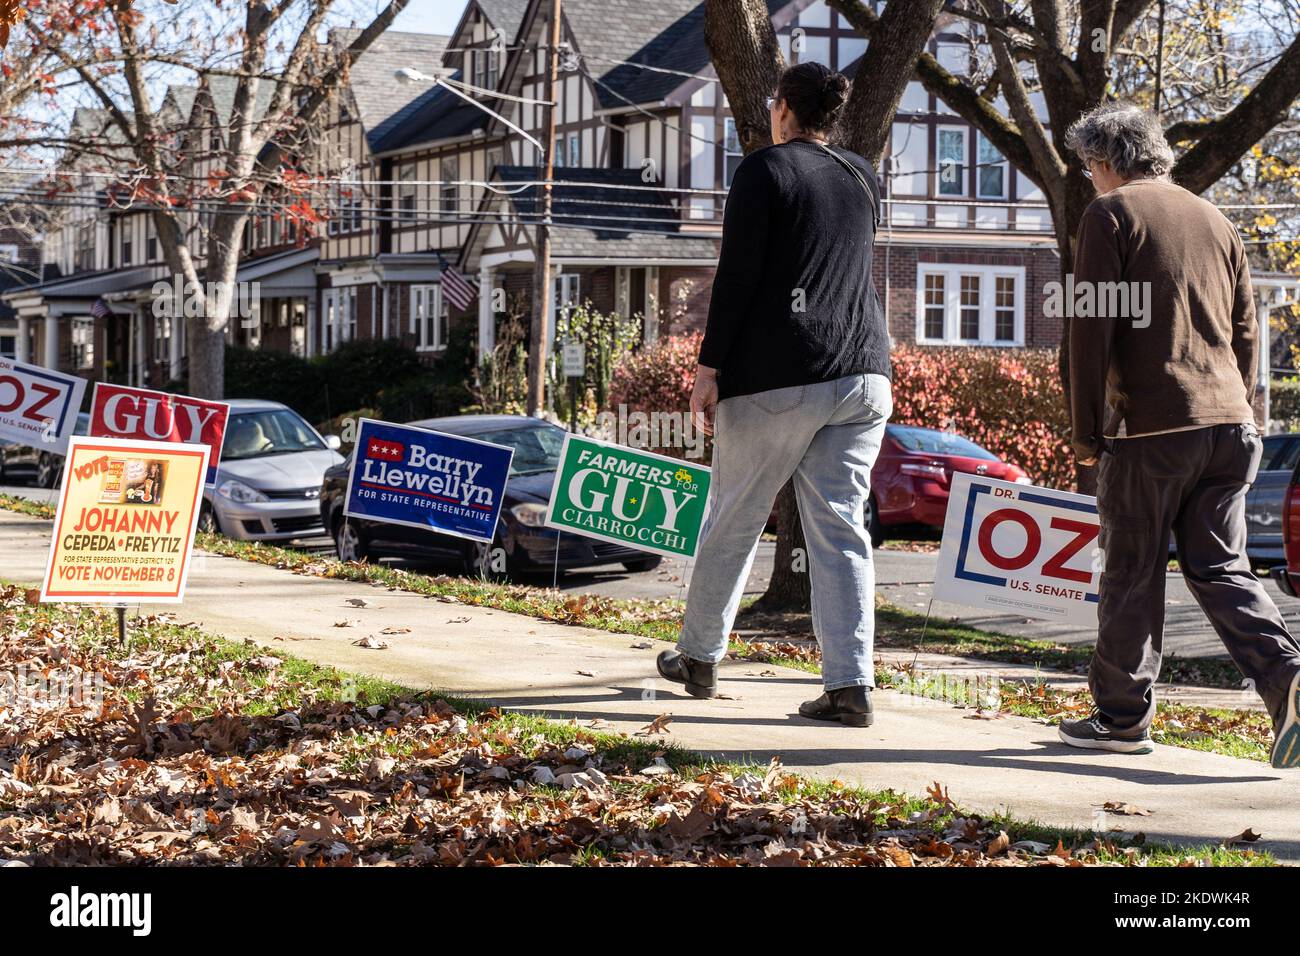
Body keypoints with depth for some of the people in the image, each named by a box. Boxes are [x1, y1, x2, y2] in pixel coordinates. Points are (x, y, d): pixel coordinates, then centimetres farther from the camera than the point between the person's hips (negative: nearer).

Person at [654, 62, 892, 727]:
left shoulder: (765, 169, -4)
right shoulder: (863, 178, 15)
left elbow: (737, 276, -10)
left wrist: (708, 368, -8)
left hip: (776, 380, -5)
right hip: (862, 374, 5)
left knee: (733, 520, 10)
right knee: (841, 529, 2)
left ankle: (699, 657, 24)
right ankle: (850, 685, -6)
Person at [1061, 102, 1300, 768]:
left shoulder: (1110, 213, -2)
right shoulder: (1213, 219, 18)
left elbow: (1092, 328, -8)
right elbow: (1244, 329, 19)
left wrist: (1086, 432, -4)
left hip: (1149, 427, -6)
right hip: (1227, 425, 6)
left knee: (1133, 573, 5)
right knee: (1220, 567, 9)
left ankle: (1122, 716, 12)